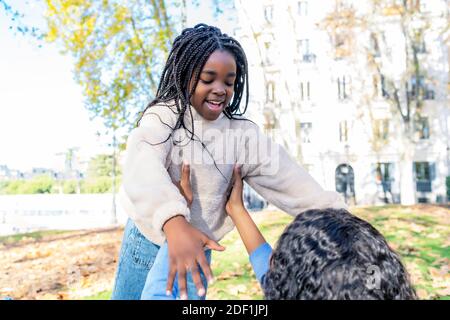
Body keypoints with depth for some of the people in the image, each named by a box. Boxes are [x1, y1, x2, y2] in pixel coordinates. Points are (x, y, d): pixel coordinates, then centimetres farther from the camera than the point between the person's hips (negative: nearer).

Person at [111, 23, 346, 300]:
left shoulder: (243, 133, -7)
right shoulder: (162, 117, -14)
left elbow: (287, 178, -17)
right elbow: (144, 167, -34)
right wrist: (173, 221, -53)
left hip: (199, 249, 1)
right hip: (148, 240, -1)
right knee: (128, 293, 15)